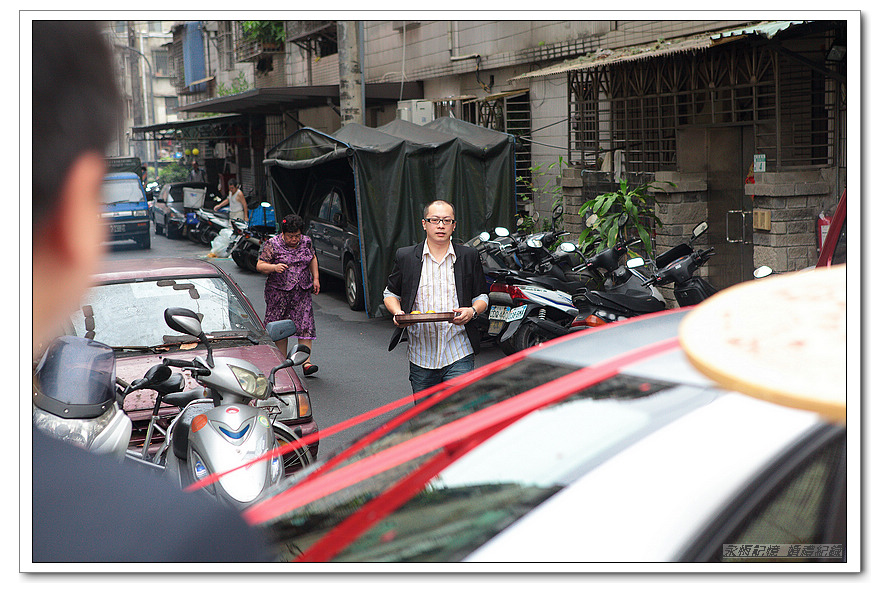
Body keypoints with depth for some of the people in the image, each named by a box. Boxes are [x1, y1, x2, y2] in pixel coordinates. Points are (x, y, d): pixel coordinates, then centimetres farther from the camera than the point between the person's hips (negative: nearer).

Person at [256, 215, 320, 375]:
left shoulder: (306, 242, 6)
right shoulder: (272, 245, -6)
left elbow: (313, 259, 22)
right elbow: (260, 266, -8)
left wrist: (315, 279, 14)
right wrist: (274, 267, -27)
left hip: (302, 292, 3)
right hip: (278, 291, -3)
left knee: (305, 325, -8)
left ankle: (306, 363, -10)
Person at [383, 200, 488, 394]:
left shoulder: (469, 256, 6)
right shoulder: (405, 257, 6)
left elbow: (481, 296, 12)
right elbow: (391, 293, 14)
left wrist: (472, 311, -11)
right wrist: (397, 313, -7)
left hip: (458, 356, -1)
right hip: (420, 356, 1)